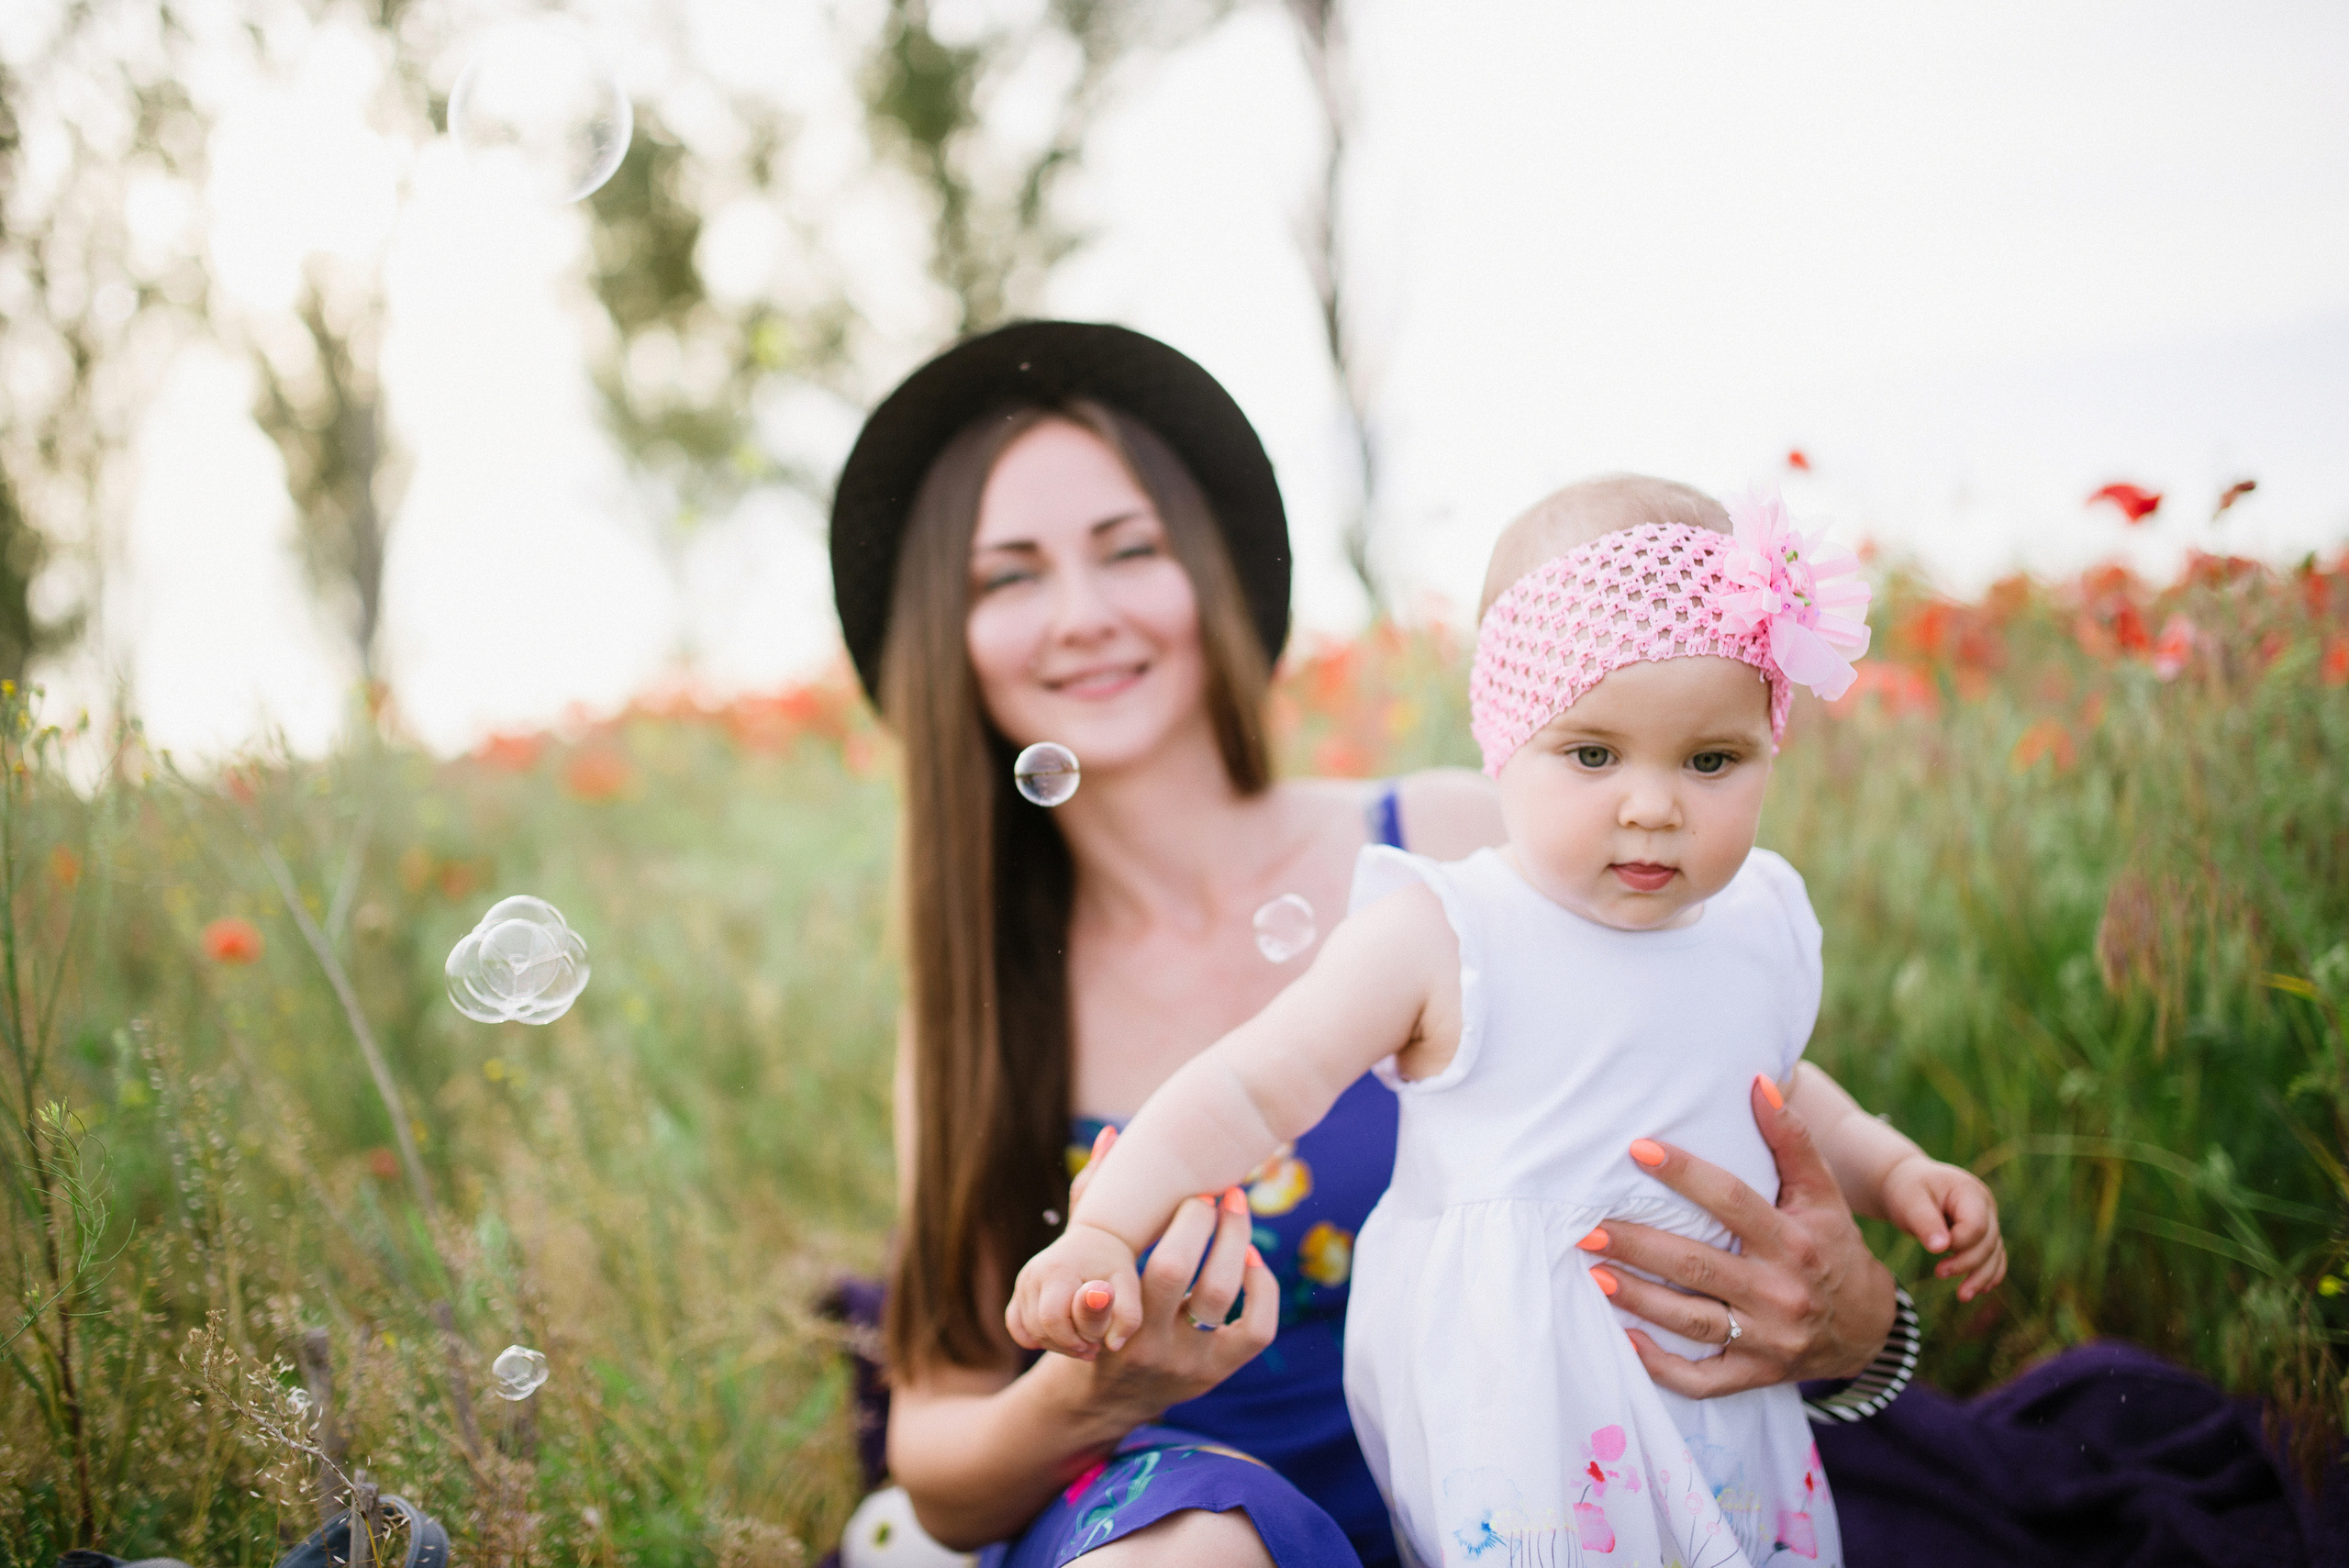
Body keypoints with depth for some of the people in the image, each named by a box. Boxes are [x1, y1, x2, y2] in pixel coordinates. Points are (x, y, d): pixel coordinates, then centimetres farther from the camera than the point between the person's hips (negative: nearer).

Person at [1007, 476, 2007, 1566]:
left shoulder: (1760, 925, 3)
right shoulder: (1440, 942, -15)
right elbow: (1252, 1089, -14)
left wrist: (1891, 1168, 10)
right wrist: (1103, 1230, -25)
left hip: (1716, 1397, 6)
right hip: (1509, 1413, -5)